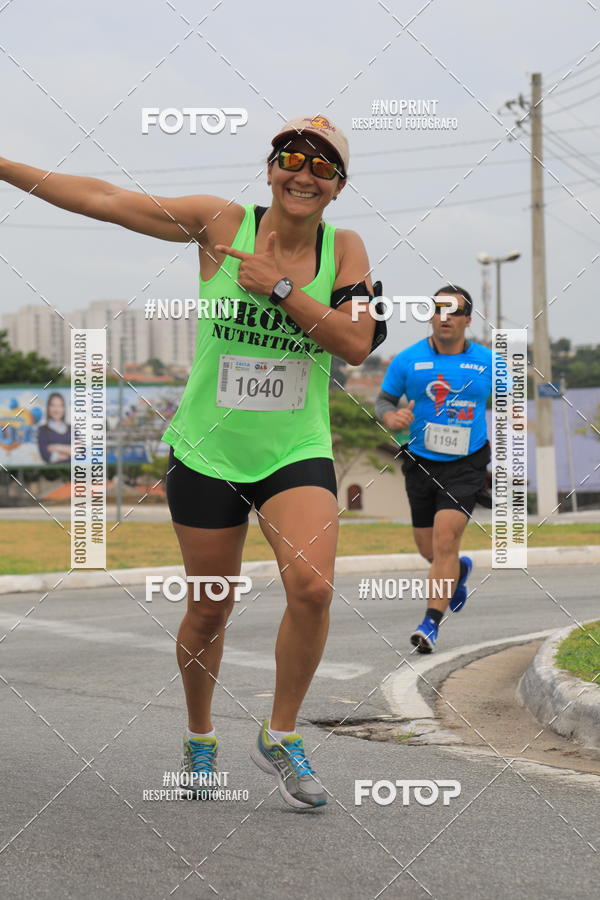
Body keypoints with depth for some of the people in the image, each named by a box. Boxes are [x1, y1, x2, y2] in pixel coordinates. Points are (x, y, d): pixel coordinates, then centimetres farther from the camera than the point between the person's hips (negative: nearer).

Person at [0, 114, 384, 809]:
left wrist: (279, 287, -17)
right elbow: (104, 200, -4)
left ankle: (280, 736, 1)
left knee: (312, 585, -20)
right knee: (209, 610, 8)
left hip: (296, 452, 1)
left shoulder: (345, 249, 1)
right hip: (207, 451, 0)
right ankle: (200, 738, 33)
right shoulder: (222, 223, -5)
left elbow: (357, 343, -10)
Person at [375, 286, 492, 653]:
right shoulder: (408, 360, -3)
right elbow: (384, 399, 7)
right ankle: (459, 569, 47)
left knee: (445, 540, -17)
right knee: (428, 549, 11)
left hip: (466, 465, -2)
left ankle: (431, 622, -12)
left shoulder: (487, 362, -1)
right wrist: (391, 417, -15)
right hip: (421, 464, 2)